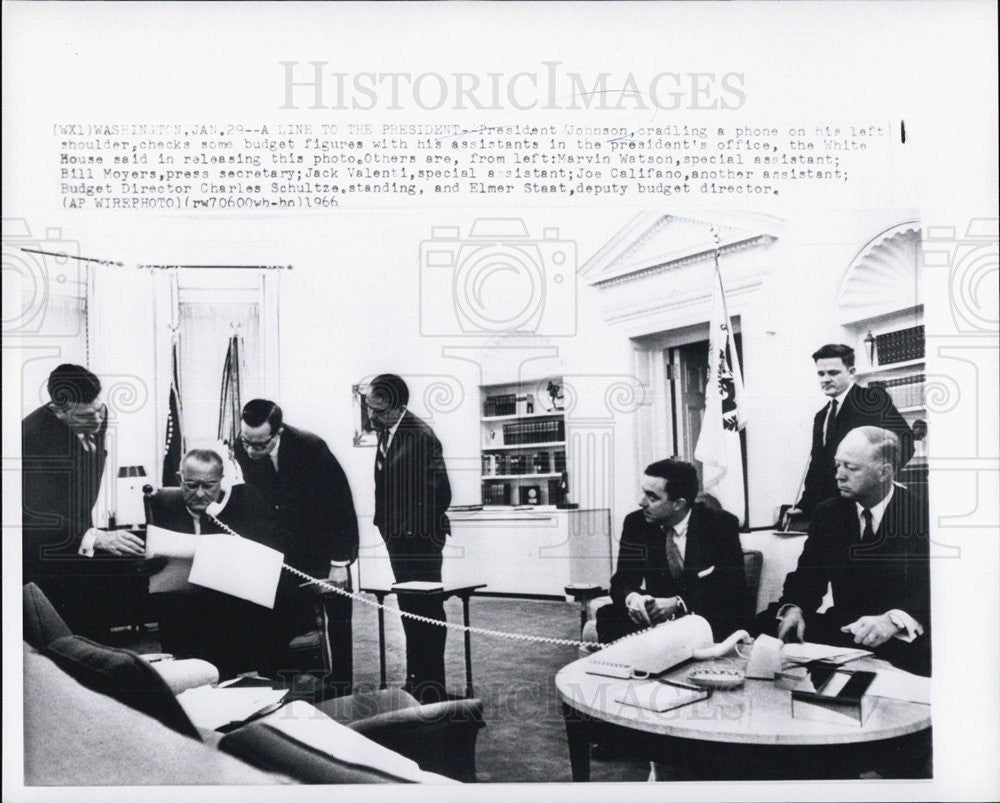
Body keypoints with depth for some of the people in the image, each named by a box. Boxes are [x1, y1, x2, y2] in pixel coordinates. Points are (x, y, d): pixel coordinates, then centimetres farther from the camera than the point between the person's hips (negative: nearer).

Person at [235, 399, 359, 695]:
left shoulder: (310, 448, -26)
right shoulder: (244, 451, -12)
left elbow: (341, 504, -20)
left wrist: (340, 562, -20)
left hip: (326, 546, -3)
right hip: (288, 553, 4)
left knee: (337, 621, 5)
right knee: (290, 624, 2)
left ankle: (341, 690, 19)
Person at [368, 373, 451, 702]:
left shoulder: (420, 436, -19)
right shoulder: (387, 432, 8)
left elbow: (439, 490, -20)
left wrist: (414, 528, -13)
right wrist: (388, 526, 10)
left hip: (419, 539, -9)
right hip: (399, 538, 9)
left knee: (425, 610, 0)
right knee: (410, 609, 17)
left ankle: (431, 685, 10)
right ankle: (416, 679, 30)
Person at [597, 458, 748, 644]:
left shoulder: (722, 524, -10)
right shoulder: (636, 523, -1)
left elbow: (731, 586, -14)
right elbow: (622, 580, -1)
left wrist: (678, 603, -27)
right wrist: (632, 597, -27)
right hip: (657, 613, 2)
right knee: (608, 616, -26)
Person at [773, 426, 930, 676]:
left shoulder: (922, 512, -5)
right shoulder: (827, 513, 8)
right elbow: (807, 576, 8)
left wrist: (894, 620, -31)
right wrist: (794, 608, -14)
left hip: (906, 643, -4)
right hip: (843, 633, 4)